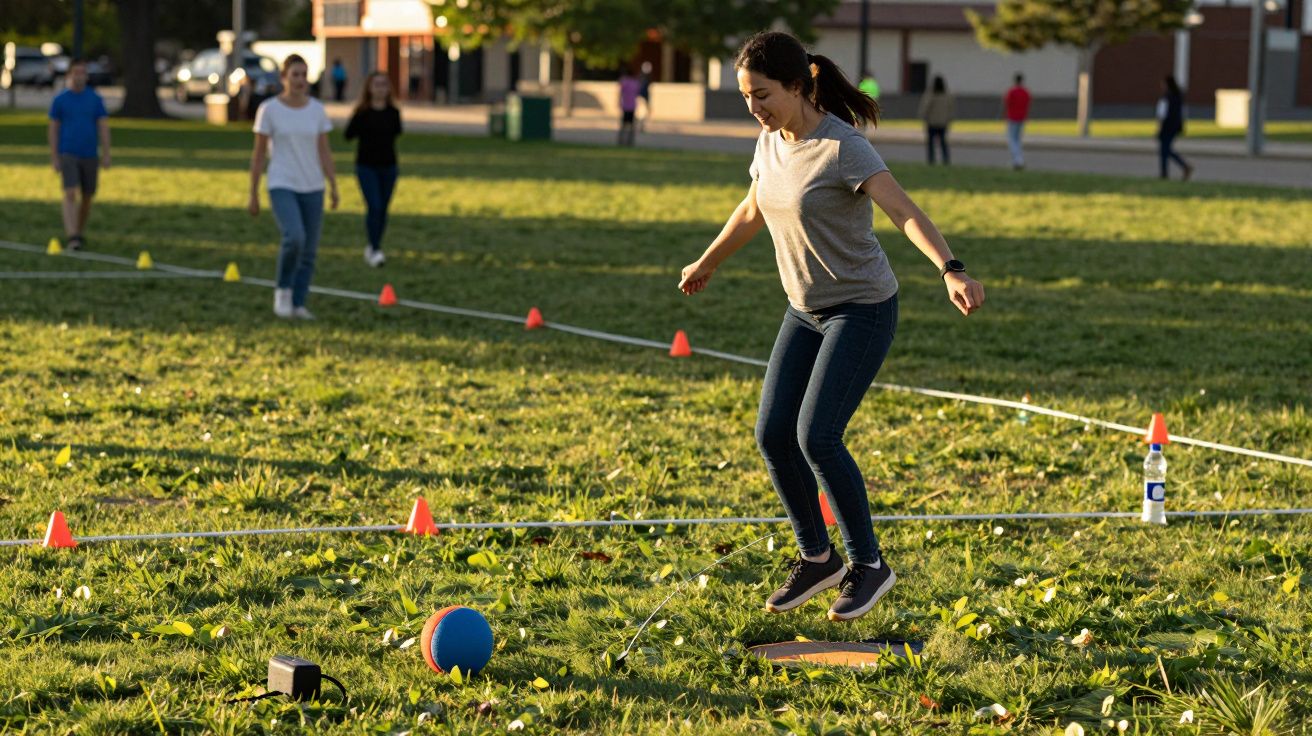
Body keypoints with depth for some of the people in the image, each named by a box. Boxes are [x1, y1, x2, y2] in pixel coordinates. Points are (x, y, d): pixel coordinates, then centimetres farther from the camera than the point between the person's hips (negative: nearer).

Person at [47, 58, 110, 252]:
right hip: (68, 155, -2)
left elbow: (103, 127, 3)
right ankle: (71, 236, -23)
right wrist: (54, 158, -2)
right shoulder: (60, 100, 1)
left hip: (90, 156, 2)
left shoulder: (95, 99, 4)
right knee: (70, 194, -16)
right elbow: (53, 129, 4)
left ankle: (80, 232, 29)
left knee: (87, 197, 9)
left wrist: (106, 154, -5)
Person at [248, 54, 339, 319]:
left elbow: (324, 152, 8)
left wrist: (333, 187, -1)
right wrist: (253, 195, 0)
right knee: (294, 238, -25)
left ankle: (298, 304, 14)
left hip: (312, 188, 4)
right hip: (282, 187, -4)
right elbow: (258, 155, 0)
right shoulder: (269, 109, -3)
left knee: (309, 250, 2)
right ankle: (283, 289, -3)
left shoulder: (316, 109, 6)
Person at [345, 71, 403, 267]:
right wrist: (359, 112, -19)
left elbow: (397, 132, -2)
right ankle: (375, 250, -13)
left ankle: (373, 247, 24)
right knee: (374, 207, -15)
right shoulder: (363, 111, -6)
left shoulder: (393, 112, 4)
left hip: (388, 166, 4)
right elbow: (349, 135, -12)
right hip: (367, 166, -4)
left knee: (383, 209, 9)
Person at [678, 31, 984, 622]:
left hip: (862, 310, -8)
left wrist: (950, 271, -49)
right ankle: (817, 558, 17)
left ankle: (868, 563, 1)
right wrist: (706, 263, 36)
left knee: (816, 436, -17)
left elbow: (905, 213, -33)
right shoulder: (772, 142, 2)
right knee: (772, 433, 0)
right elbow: (752, 211, 22)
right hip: (806, 310, 8)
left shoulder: (842, 148, -22)